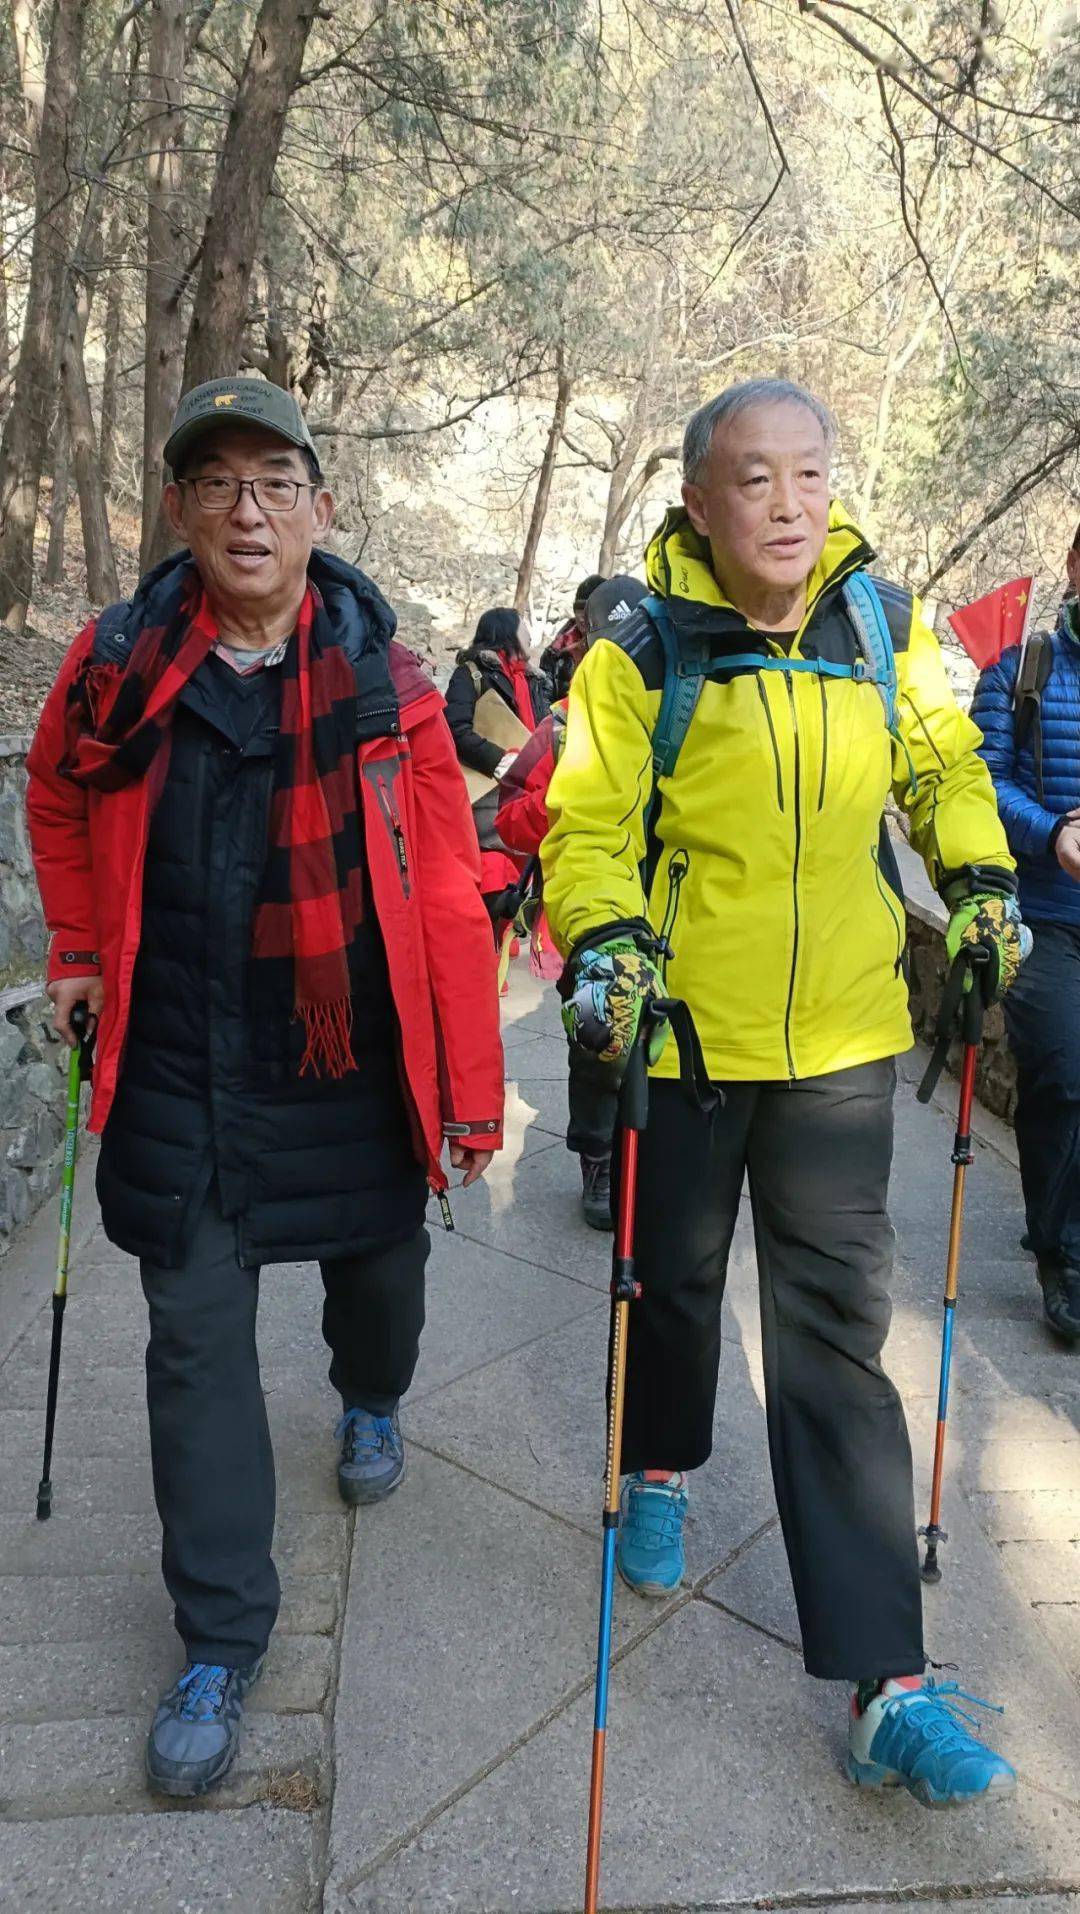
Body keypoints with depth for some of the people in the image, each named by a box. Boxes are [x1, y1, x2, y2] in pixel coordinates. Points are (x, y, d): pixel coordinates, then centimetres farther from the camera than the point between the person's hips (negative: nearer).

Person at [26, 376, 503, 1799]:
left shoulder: (386, 684, -8)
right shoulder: (115, 665, -3)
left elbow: (447, 894, -9)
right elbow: (58, 800, 18)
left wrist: (473, 1089, -9)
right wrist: (79, 949, 12)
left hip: (354, 1064, 0)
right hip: (180, 1071, 1)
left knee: (378, 1266, 20)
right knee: (197, 1339, 3)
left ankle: (372, 1403, 56)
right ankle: (222, 1640, 20)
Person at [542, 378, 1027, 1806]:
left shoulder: (884, 624, 2)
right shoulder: (643, 654, -8)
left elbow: (940, 762, 17)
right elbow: (589, 824, -9)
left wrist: (979, 879, 5)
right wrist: (605, 939, -27)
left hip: (841, 1039, 2)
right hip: (686, 1033, -1)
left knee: (837, 1335, 2)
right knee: (676, 1278, 18)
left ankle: (886, 1685, 11)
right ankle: (659, 1472, 51)